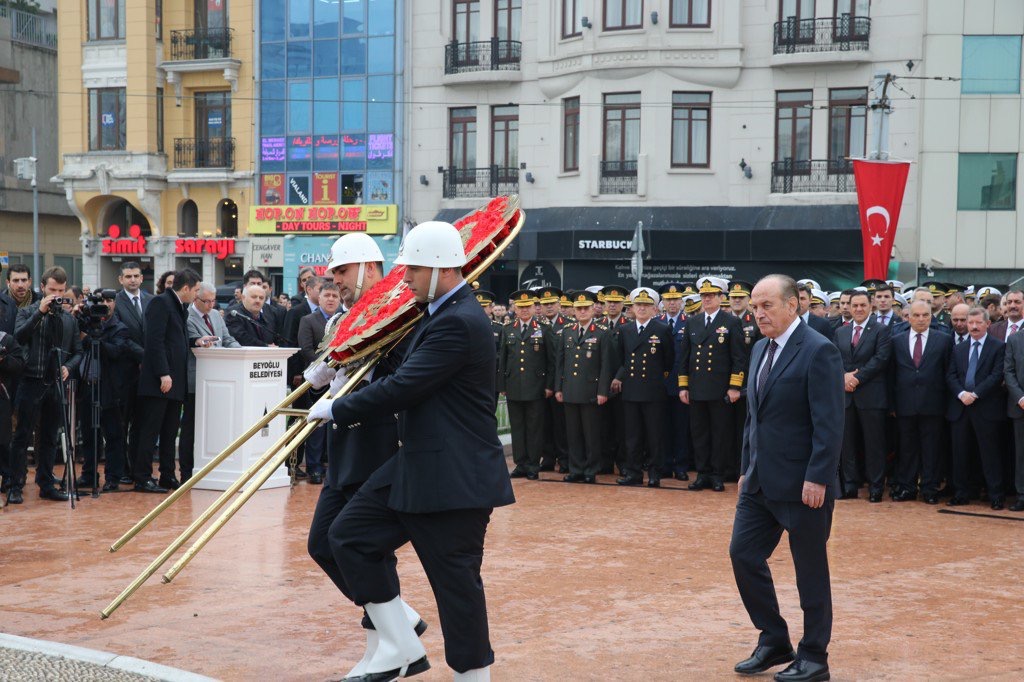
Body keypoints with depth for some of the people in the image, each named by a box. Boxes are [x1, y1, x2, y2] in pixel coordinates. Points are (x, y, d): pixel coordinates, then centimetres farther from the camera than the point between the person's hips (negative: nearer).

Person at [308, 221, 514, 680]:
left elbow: (401, 388, -23)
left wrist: (336, 409, -12)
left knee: (456, 581, -2)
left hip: (456, 477, -10)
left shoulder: (460, 323, -20)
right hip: (418, 466, 10)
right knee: (351, 536, 7)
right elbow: (411, 377, 24)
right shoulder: (441, 314, 13)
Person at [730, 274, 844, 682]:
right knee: (744, 554, 7)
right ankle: (774, 641, 22)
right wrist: (746, 468, 16)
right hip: (761, 481, 8)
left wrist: (818, 479, -21)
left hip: (802, 484, -8)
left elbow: (829, 424, -18)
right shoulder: (761, 349, 12)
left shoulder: (818, 352, -14)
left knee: (810, 570, 3)